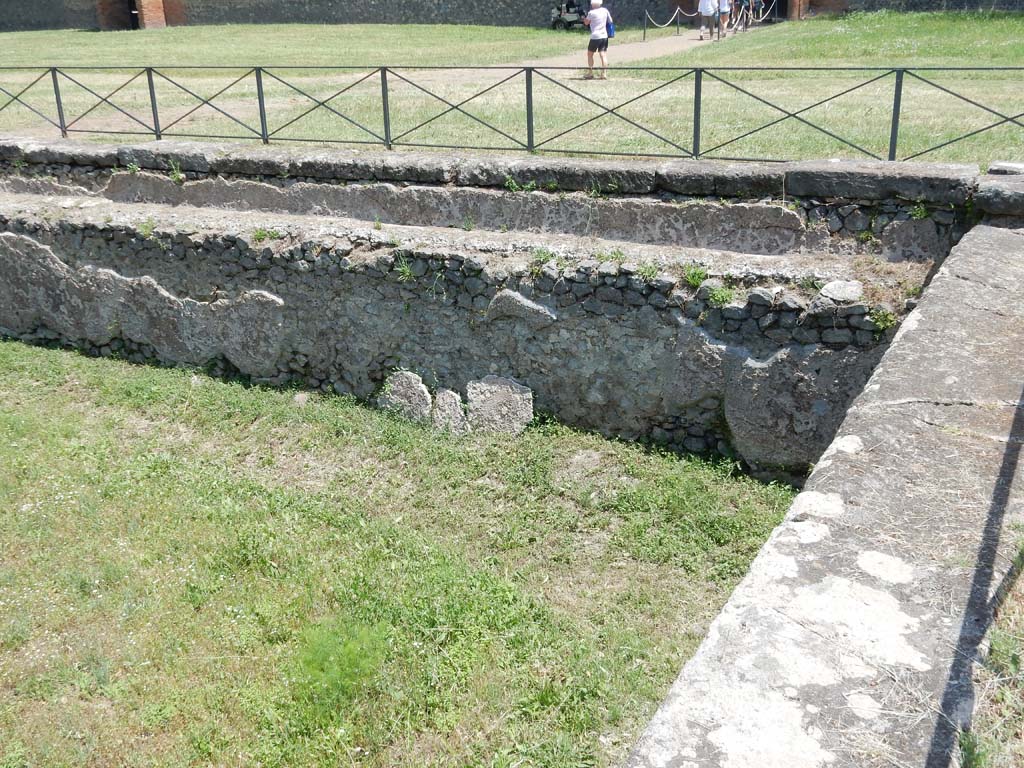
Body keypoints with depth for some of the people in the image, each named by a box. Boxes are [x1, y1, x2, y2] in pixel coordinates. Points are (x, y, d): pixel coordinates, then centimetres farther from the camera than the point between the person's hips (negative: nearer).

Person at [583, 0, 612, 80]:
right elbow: (610, 21, 13)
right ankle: (604, 74, -6)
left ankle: (590, 73, 10)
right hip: (604, 36, 4)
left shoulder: (591, 13, -10)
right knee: (603, 55, 2)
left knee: (590, 54, 11)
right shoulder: (605, 10, 4)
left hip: (595, 36, -4)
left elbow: (586, 22, 3)